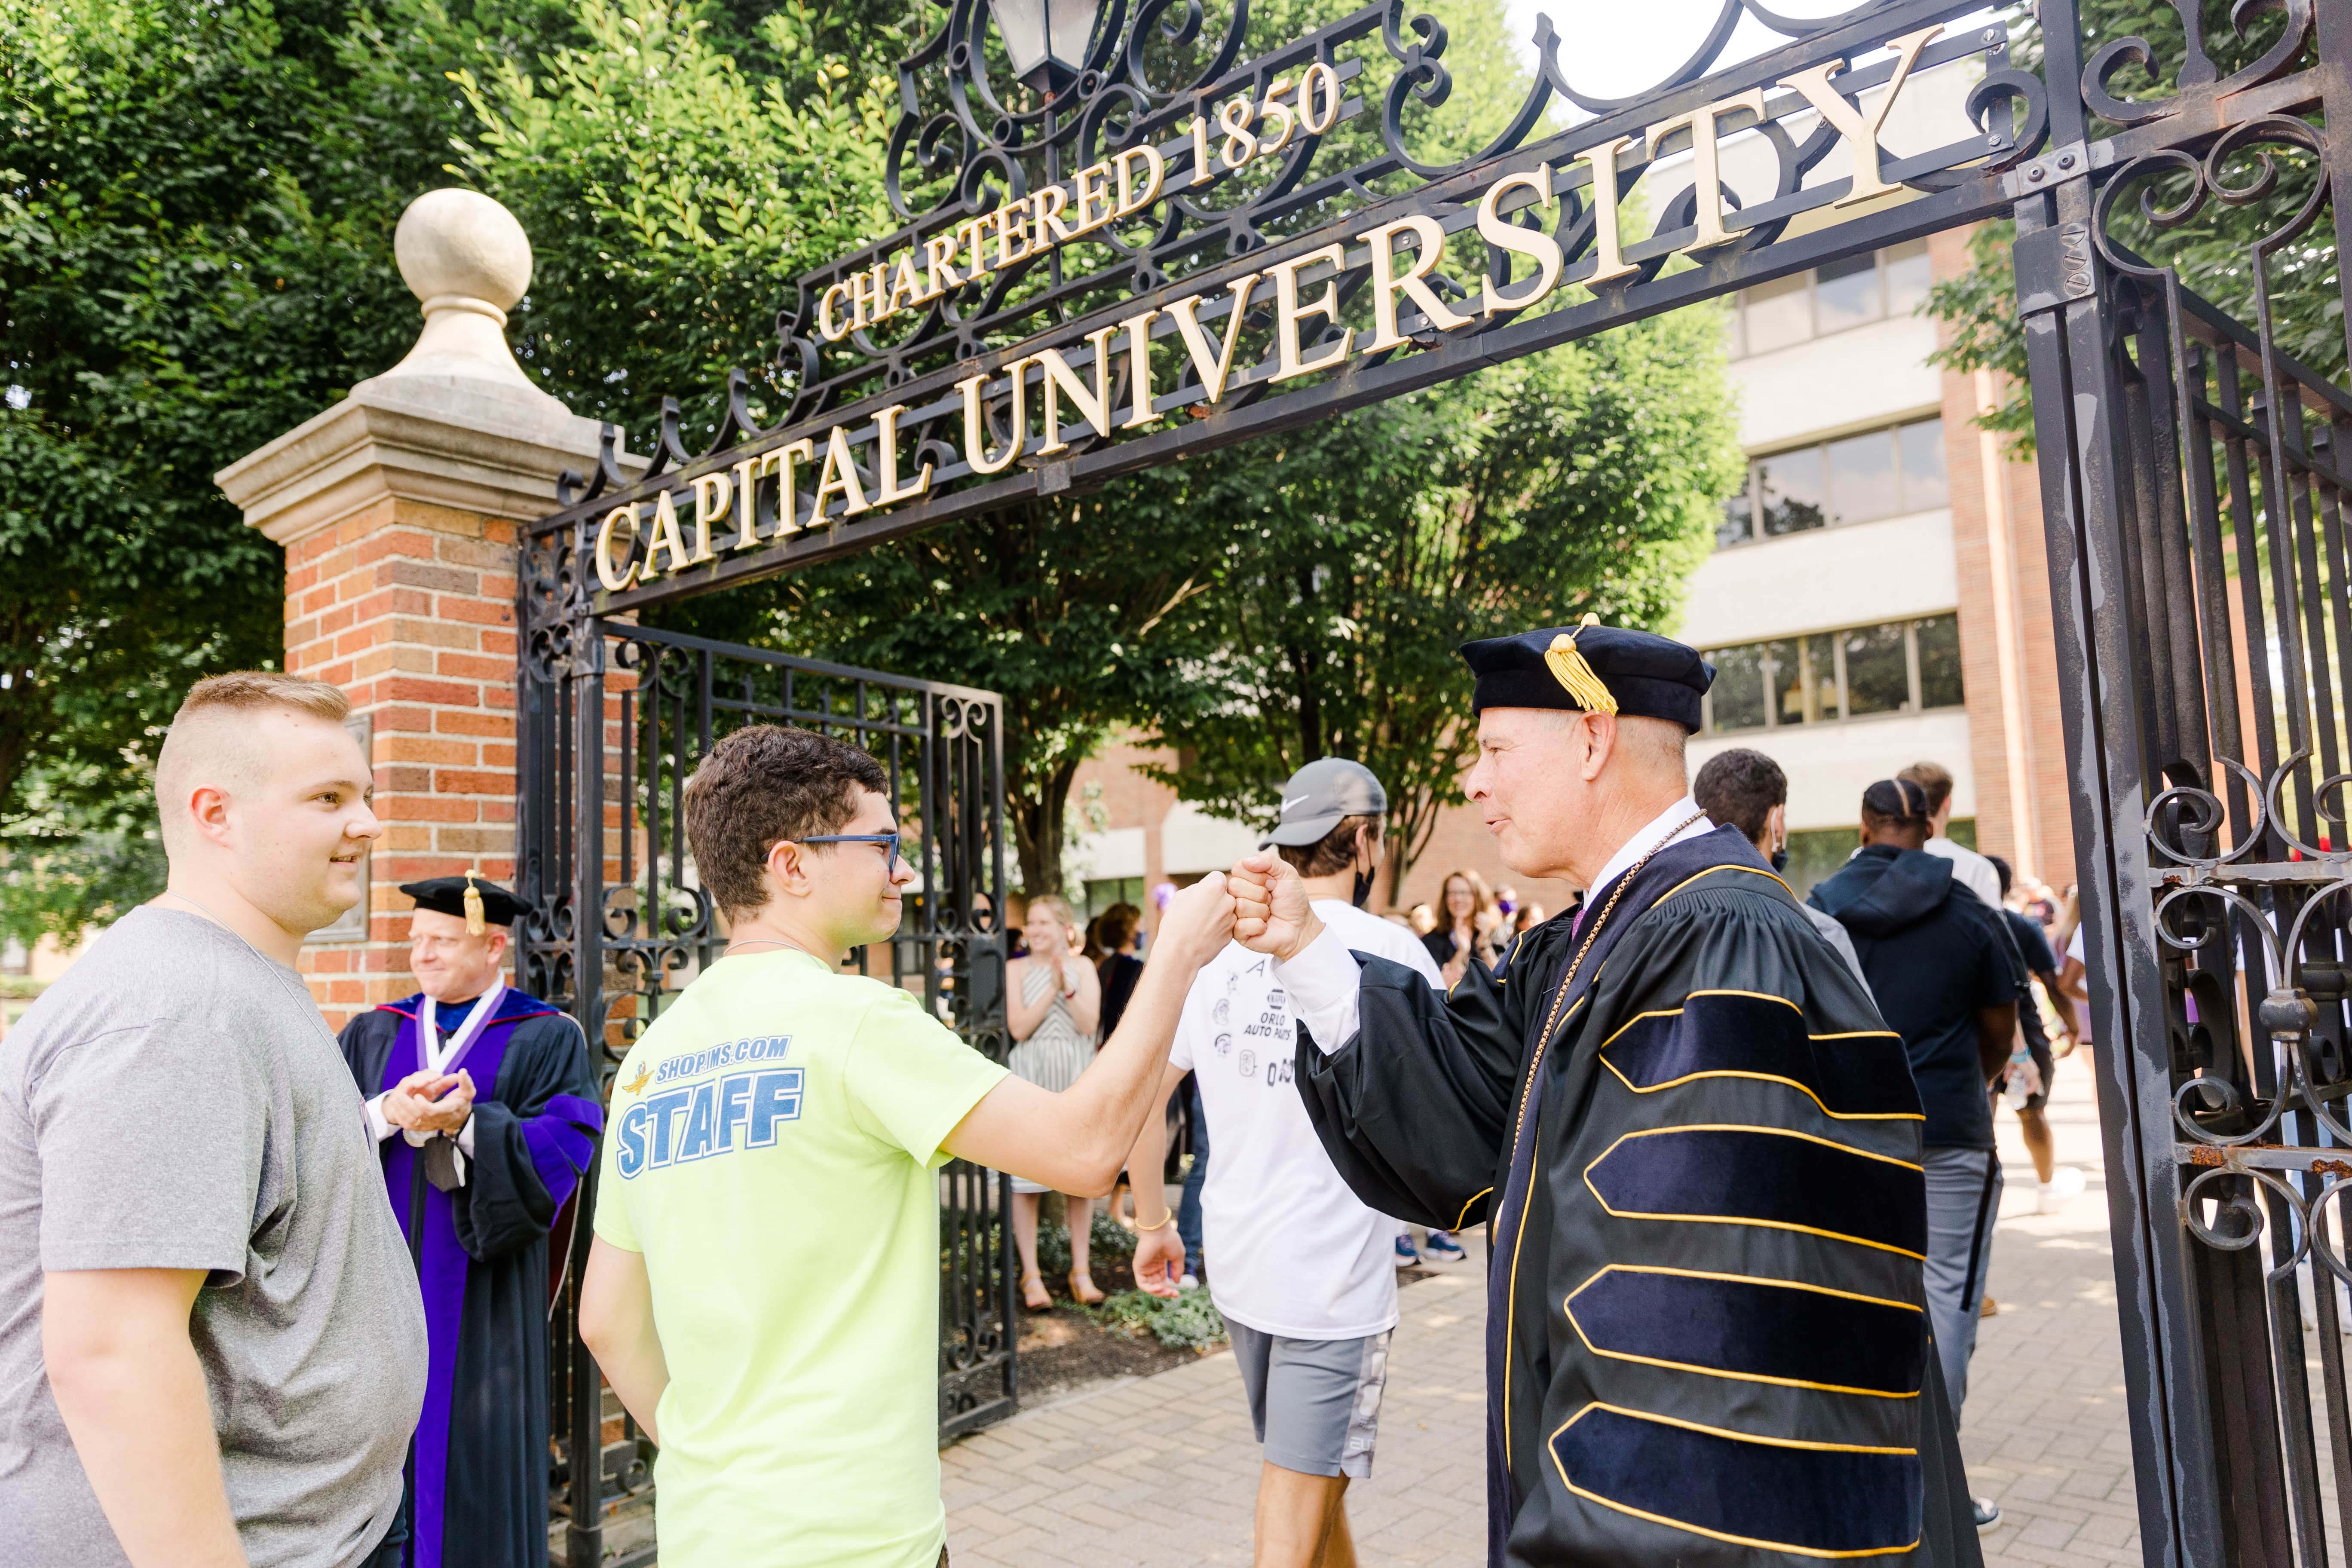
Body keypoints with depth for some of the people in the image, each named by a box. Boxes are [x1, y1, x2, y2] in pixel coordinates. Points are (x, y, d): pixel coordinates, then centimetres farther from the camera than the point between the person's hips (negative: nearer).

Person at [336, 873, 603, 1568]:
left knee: (470, 1458, 3)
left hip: (481, 1301, -3)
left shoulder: (548, 1040, -1)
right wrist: (388, 1114, -17)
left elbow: (561, 1151, -12)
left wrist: (466, 1125, -25)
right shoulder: (371, 1034, 12)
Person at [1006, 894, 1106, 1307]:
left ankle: (1081, 1271, 16)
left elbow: (1089, 1024, -5)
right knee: (1026, 1179, -2)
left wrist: (1068, 986, -17)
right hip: (1030, 1080, -2)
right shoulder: (1016, 969, 2)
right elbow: (1019, 1027, -9)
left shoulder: (1083, 968, 6)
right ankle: (1031, 1276, 7)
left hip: (1076, 1079, 2)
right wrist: (1053, 988, -15)